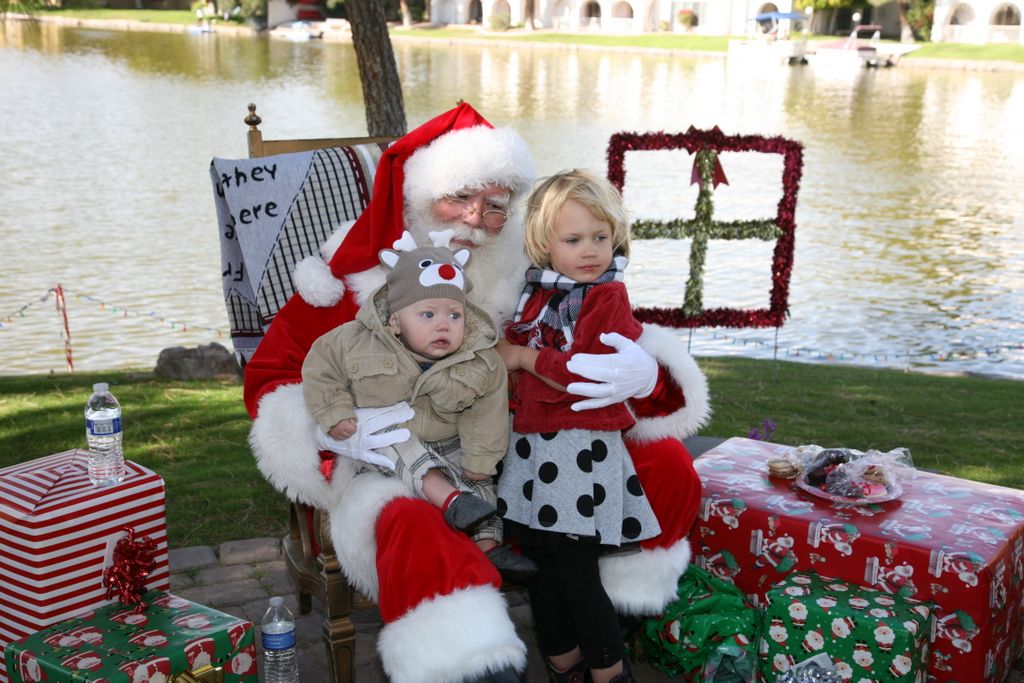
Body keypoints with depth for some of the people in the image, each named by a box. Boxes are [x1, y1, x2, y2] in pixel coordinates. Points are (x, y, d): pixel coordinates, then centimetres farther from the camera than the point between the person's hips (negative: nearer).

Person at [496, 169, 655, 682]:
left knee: (574, 572, -2)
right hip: (532, 444, 7)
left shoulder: (607, 297, -10)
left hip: (581, 447, -7)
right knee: (544, 567, 15)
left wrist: (527, 357, -15)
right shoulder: (534, 291, 10)